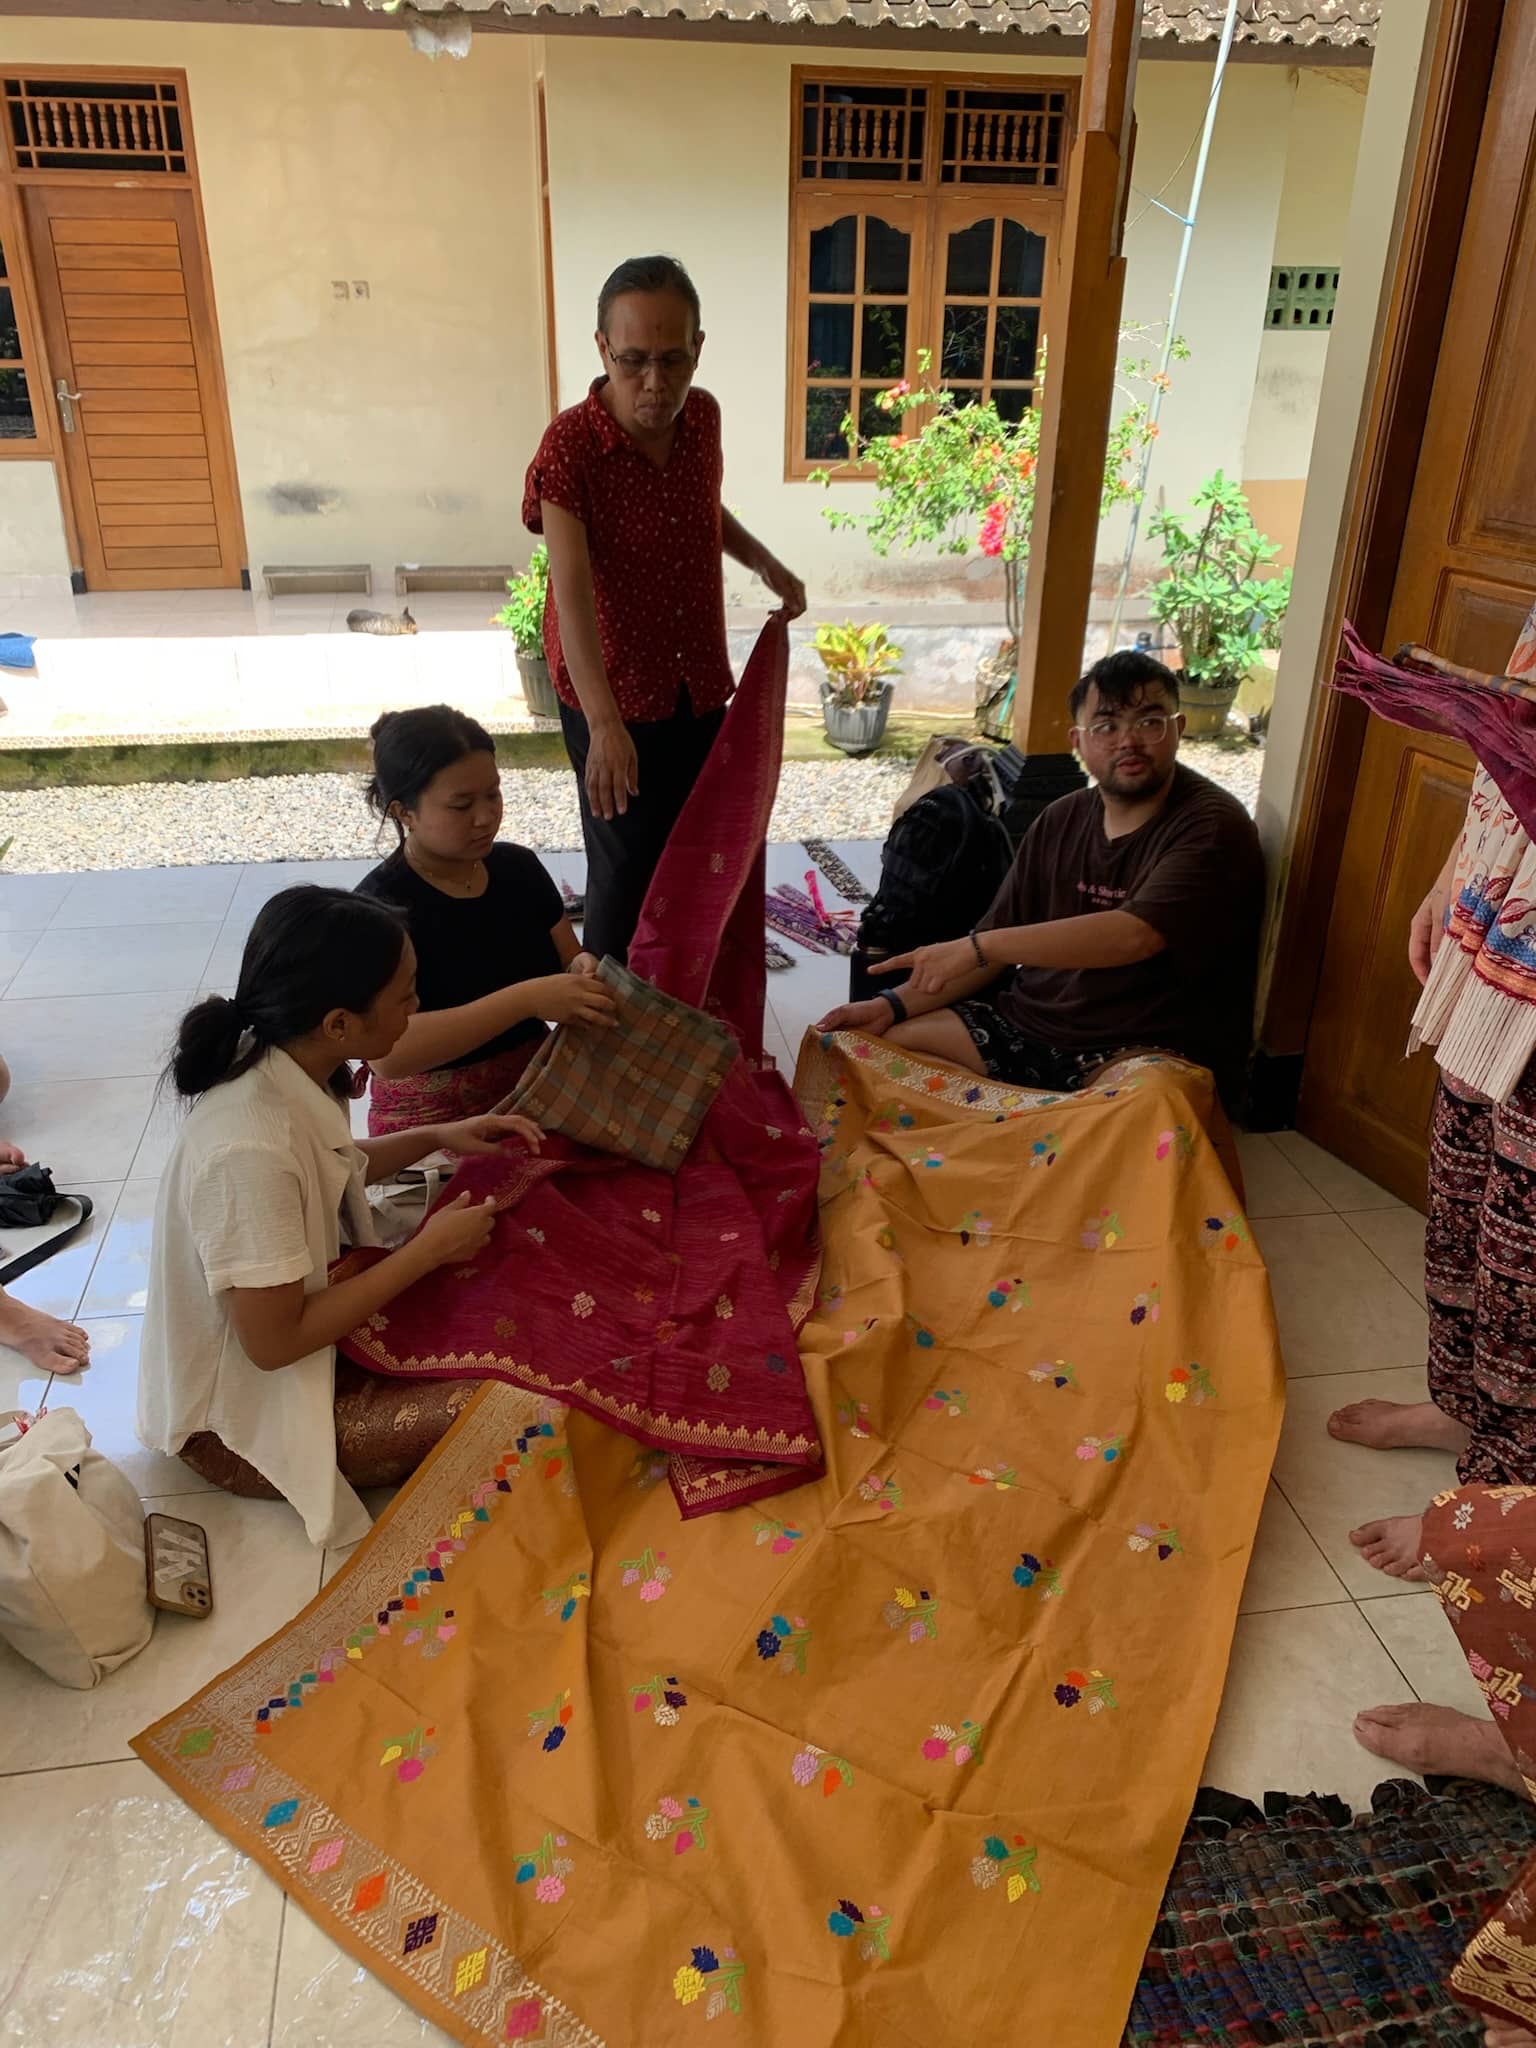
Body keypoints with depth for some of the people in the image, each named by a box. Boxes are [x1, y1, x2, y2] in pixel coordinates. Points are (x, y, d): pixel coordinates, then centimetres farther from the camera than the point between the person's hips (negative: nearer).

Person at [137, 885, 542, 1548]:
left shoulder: (285, 1067, -9)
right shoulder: (250, 1151, -35)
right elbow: (274, 1342, -27)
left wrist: (437, 1136, 0)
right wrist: (427, 1251, -21)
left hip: (293, 1309, 8)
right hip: (238, 1416, -8)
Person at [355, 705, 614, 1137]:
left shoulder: (519, 868, 4)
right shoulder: (380, 906, -14)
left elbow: (568, 961, 16)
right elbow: (387, 1054, -26)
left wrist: (582, 973, -10)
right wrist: (525, 1000, -33)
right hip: (434, 1121, -6)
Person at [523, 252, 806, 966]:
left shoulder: (702, 417, -5)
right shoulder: (571, 445, -24)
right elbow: (571, 590, -34)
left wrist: (763, 561, 1)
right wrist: (603, 722, -46)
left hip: (700, 683, 6)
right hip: (613, 694, -6)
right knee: (628, 867, 2)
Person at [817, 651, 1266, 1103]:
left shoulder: (1212, 827, -12)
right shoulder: (1061, 821, 9)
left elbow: (1135, 935, -27)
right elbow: (1002, 945, 12)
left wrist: (973, 947, -28)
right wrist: (894, 1005, -1)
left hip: (1142, 1052, -6)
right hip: (1025, 1020, 6)